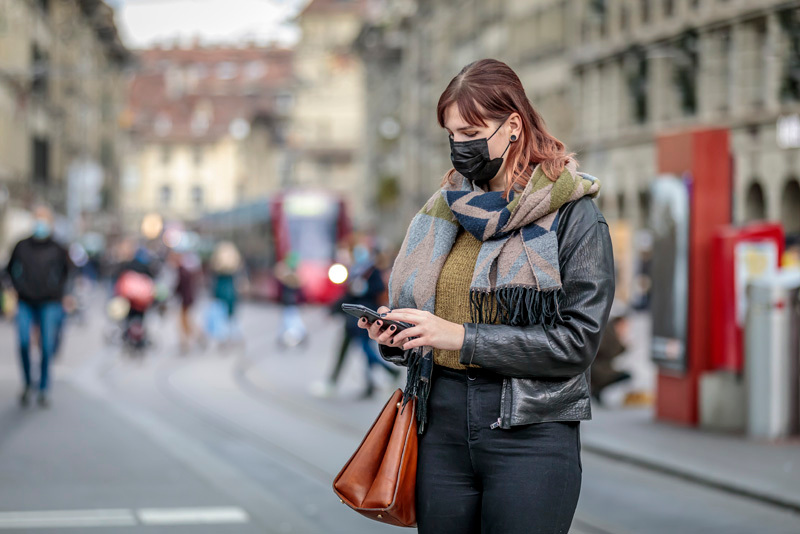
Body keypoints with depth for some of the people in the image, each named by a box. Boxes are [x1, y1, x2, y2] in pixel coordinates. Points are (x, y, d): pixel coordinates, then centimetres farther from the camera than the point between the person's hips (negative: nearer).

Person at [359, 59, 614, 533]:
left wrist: (463, 338, -17)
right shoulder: (448, 208, 14)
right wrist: (396, 338, 0)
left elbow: (577, 340, -12)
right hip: (442, 427, 5)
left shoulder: (574, 216, -3)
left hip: (530, 433, -5)